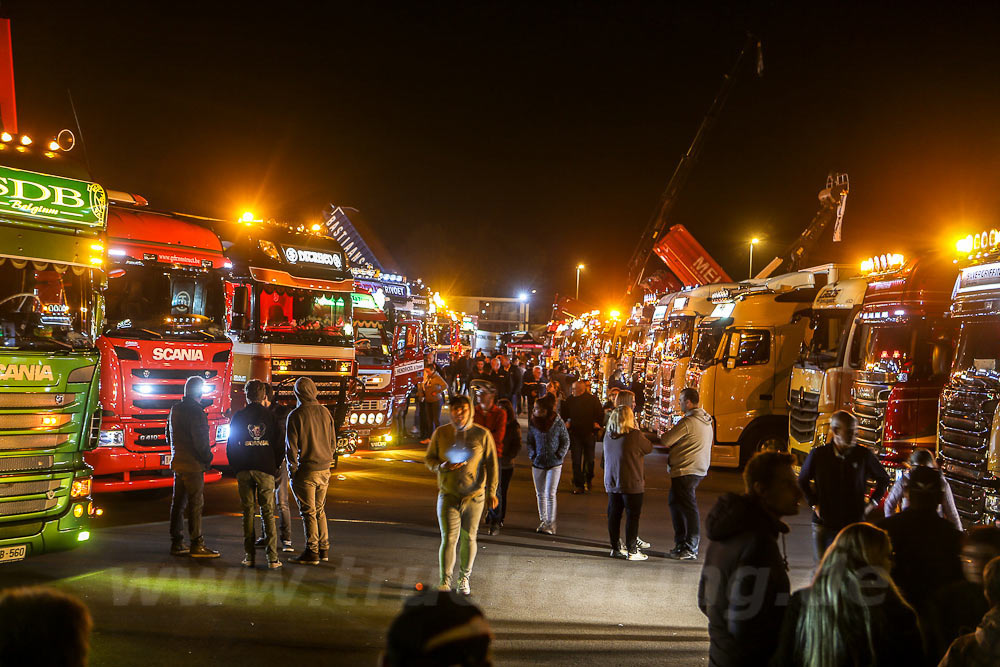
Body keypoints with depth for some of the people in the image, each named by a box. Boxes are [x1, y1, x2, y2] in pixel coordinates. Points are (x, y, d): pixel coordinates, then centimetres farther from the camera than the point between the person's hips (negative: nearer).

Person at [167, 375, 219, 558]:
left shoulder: (175, 409, 13)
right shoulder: (196, 411, -16)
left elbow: (169, 435, 20)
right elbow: (200, 441, -19)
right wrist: (208, 459, -6)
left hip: (177, 463, 9)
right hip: (193, 465, -9)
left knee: (178, 503, 12)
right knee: (195, 504, -5)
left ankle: (176, 543, 18)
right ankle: (197, 545, -2)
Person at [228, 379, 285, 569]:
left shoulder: (238, 417, 2)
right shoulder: (271, 416, 1)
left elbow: (231, 445, 5)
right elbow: (280, 445, 1)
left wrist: (236, 468, 15)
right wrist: (275, 467, 12)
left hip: (244, 470, 1)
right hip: (266, 469, -1)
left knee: (248, 512, 8)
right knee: (268, 513, 1)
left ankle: (249, 555, 8)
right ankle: (272, 557, -4)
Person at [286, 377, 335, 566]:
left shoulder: (295, 415, -12)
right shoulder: (325, 412, 4)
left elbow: (291, 445, -11)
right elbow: (332, 441, 9)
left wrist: (292, 469, -2)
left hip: (306, 470, -6)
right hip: (324, 469, 6)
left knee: (308, 512, 1)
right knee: (320, 510, 16)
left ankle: (311, 552, 6)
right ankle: (324, 549, 20)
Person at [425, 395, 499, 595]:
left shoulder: (482, 434, -3)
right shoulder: (440, 433, 1)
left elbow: (491, 465, 2)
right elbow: (429, 458, 8)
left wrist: (491, 492, -3)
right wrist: (442, 466, -13)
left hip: (474, 496, 0)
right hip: (448, 495, 0)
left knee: (468, 538, 10)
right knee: (449, 539, -6)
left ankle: (464, 577, 29)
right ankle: (444, 581, 7)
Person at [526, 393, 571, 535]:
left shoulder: (558, 422, -8)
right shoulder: (533, 423, 0)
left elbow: (566, 441, 1)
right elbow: (530, 441, 12)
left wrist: (559, 456, -7)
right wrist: (532, 455, 1)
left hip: (554, 464, -4)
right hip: (538, 463, 4)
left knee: (550, 494, -6)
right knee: (540, 494, 10)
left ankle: (551, 524, 1)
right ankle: (543, 521, 22)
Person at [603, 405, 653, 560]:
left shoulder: (608, 435, 1)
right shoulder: (635, 435, -16)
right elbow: (649, 448, -2)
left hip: (611, 483, 6)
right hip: (632, 483, -6)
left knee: (614, 515, 12)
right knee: (632, 516, 2)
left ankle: (616, 547, 20)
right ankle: (631, 550, 5)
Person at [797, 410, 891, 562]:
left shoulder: (864, 455, -1)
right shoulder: (818, 454, -2)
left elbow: (884, 478, 16)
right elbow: (802, 481, 15)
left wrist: (873, 502, 7)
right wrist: (814, 504, 6)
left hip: (855, 524, 0)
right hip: (824, 525, 0)